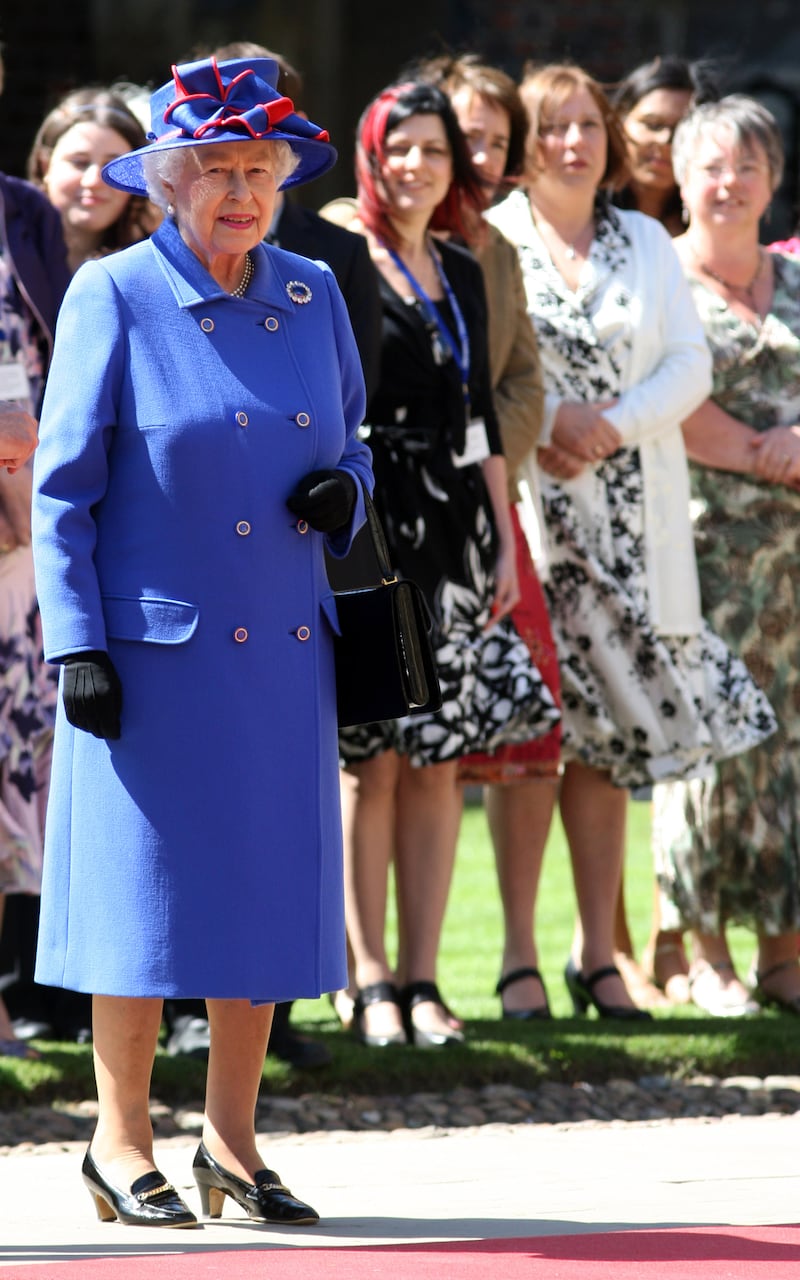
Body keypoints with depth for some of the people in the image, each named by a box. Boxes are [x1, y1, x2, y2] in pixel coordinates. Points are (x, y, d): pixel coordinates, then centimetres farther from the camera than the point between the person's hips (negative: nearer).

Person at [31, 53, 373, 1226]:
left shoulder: (312, 296, 9)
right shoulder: (113, 295, -4)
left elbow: (350, 440, 21)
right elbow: (62, 484, -4)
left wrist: (343, 493, -3)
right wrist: (76, 645, -11)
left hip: (283, 647, 5)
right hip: (152, 642, -5)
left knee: (268, 874, 6)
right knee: (146, 880, -2)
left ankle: (231, 1138, 16)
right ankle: (122, 1141, 9)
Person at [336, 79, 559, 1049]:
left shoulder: (462, 273, 16)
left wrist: (503, 538, 14)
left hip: (452, 528, 6)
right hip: (368, 527, -6)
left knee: (440, 758, 4)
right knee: (373, 759, -6)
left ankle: (421, 977, 7)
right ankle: (371, 979, -2)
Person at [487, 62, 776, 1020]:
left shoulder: (646, 243, 14)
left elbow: (690, 365, 7)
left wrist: (611, 424, -9)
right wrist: (537, 426, -16)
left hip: (627, 523, 3)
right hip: (519, 511, -3)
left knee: (602, 733, 2)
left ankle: (597, 956, 7)